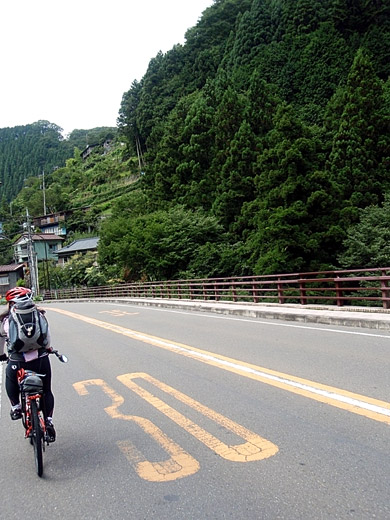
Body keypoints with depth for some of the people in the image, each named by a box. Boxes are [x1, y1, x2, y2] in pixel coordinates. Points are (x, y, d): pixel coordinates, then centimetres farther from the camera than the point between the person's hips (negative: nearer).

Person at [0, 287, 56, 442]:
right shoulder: (39, 315, 2)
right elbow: (47, 336, 11)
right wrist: (48, 348, 30)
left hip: (18, 362, 0)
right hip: (41, 359, 1)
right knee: (46, 392, 18)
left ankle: (15, 406, 27)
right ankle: (49, 421, 10)